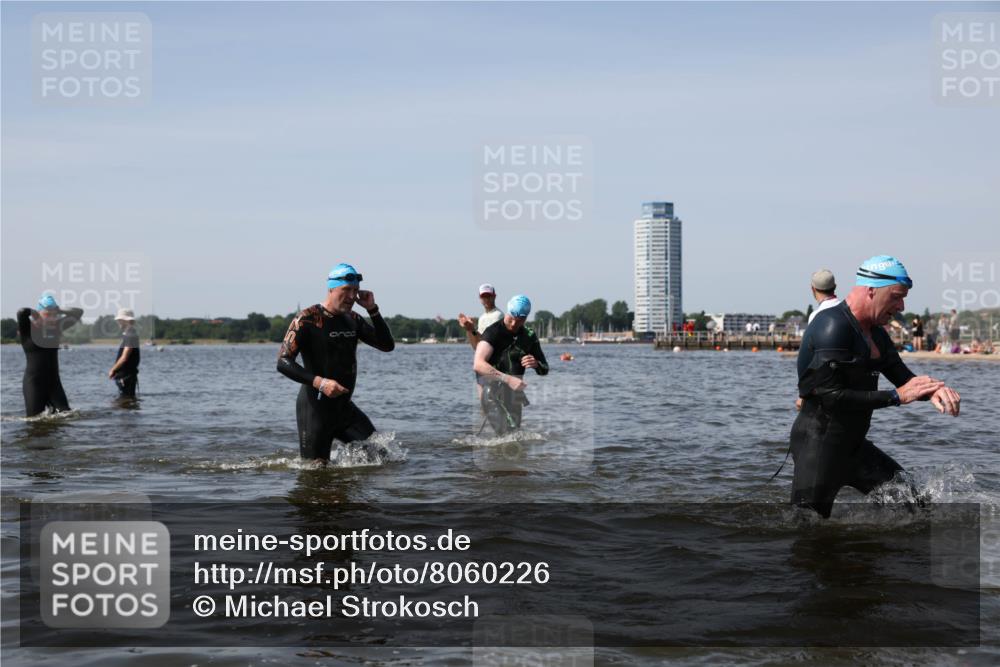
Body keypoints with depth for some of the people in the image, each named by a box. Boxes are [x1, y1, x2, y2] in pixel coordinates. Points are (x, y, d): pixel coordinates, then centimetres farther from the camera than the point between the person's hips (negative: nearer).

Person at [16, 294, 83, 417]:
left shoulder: (56, 326, 7)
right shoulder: (28, 329, -7)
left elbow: (78, 312, 12)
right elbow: (22, 312, -28)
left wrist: (60, 311, -1)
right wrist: (35, 314, -9)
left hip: (54, 382, 4)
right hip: (34, 382, -4)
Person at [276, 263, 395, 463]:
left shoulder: (353, 320, 9)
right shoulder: (307, 319, -12)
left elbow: (387, 345, 7)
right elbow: (283, 362, -19)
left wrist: (372, 309, -4)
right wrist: (319, 382, -32)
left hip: (344, 407, 6)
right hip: (315, 408, -6)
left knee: (380, 457, 2)